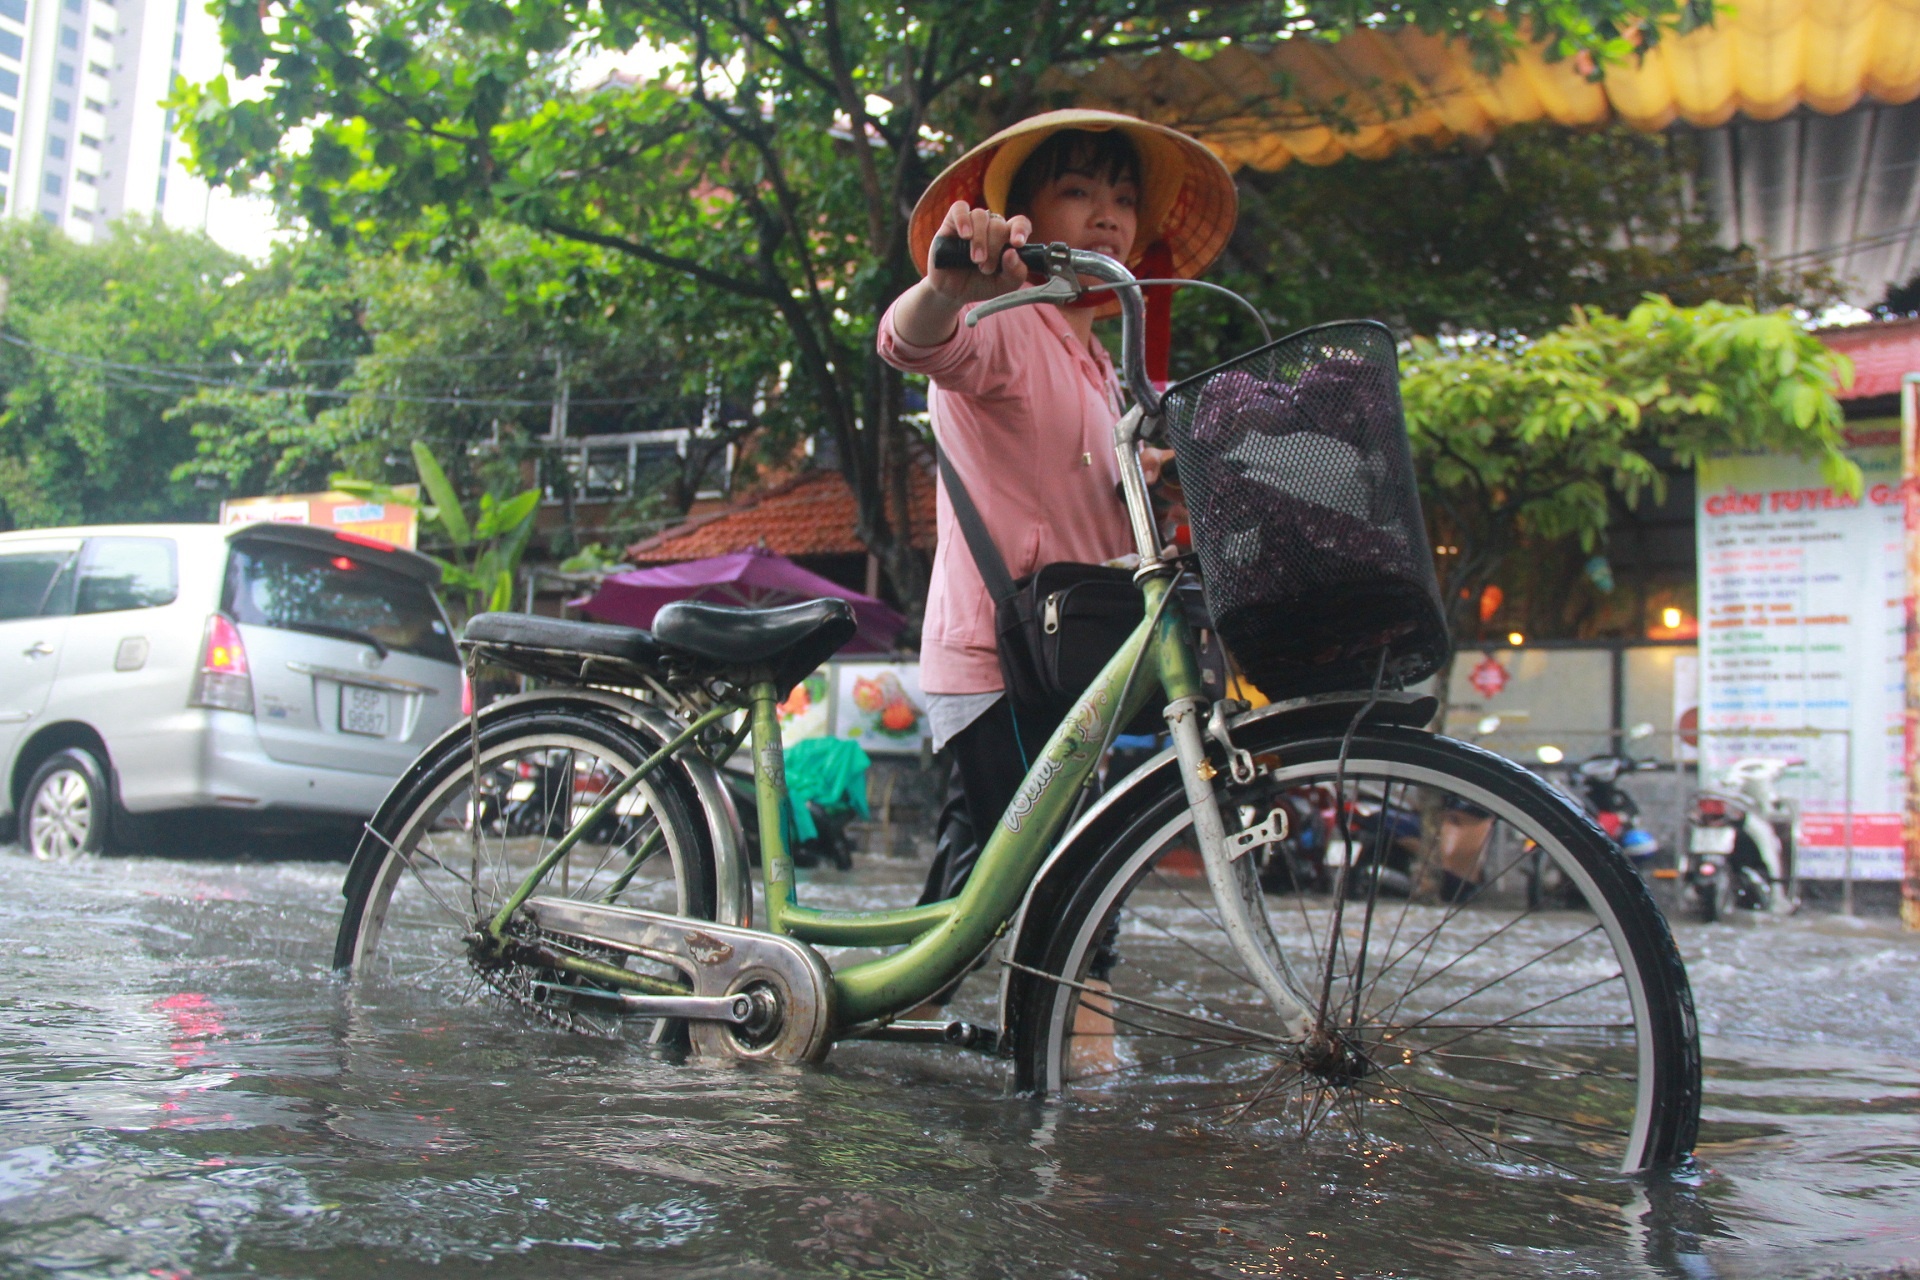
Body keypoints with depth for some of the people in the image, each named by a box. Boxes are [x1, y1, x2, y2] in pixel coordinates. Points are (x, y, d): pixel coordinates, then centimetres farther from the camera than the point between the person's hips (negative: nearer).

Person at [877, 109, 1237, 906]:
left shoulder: (1099, 363, 21)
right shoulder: (1002, 327, -9)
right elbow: (912, 341, -32)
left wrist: (1143, 475, 10)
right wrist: (948, 289, -54)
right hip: (999, 663, -10)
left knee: (982, 861, 17)